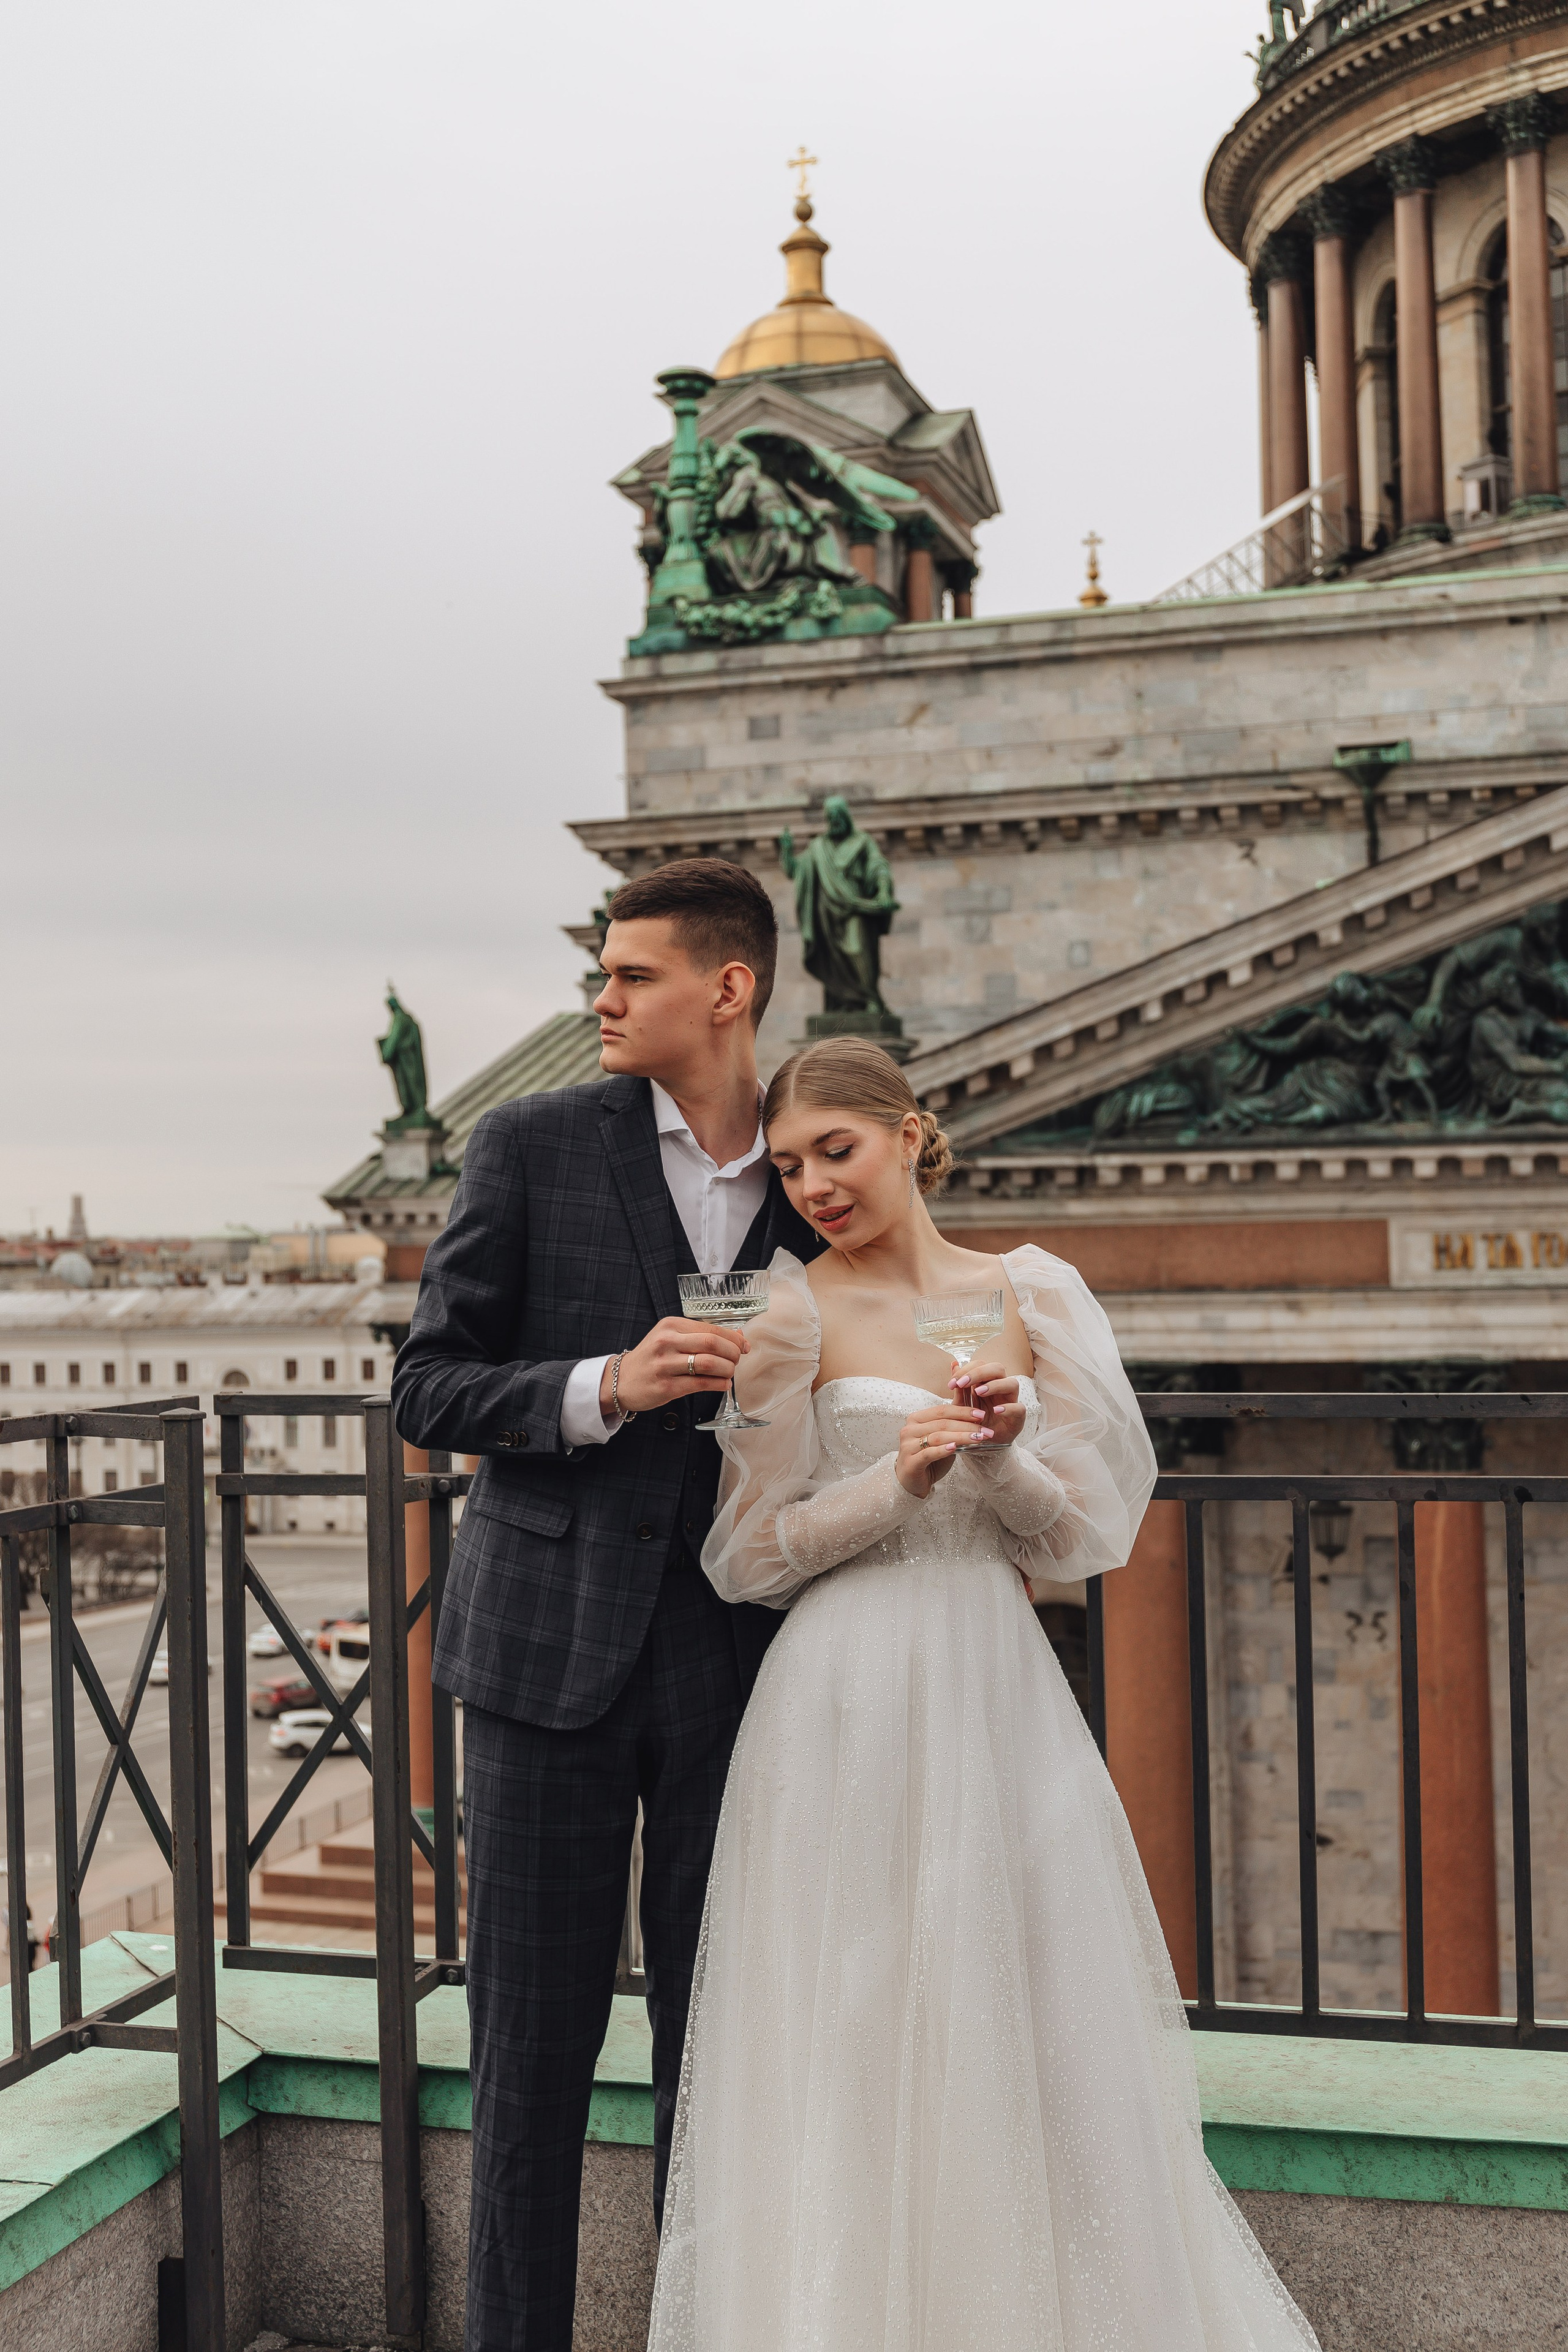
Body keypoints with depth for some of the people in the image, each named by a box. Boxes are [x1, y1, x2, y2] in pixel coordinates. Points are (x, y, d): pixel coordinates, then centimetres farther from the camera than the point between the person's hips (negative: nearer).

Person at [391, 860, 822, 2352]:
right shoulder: (531, 1147, -1)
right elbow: (426, 1389, -3)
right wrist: (605, 1387, -19)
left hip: (733, 1661, 2)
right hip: (552, 1646, -2)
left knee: (718, 2043, 10)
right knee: (533, 2045, 7)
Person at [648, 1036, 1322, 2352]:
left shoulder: (1033, 1294, 5)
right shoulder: (795, 1312, -3)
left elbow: (1083, 1536, 5)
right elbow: (747, 1556, -3)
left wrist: (1004, 1453, -14)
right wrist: (897, 1477, -16)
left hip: (1001, 1693, 3)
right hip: (851, 1698, -3)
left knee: (1034, 2033, 10)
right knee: (857, 2049, 4)